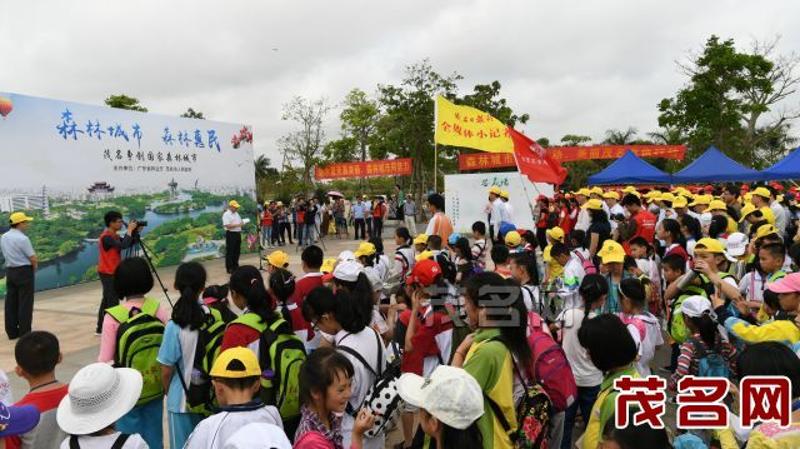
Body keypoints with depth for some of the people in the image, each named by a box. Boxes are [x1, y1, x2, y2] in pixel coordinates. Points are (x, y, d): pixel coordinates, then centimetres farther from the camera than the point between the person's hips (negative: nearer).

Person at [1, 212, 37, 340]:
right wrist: (34, 267, 5)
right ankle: (24, 333, 2)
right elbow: (33, 259, -16)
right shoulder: (22, 238, -18)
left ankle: (12, 331, 18)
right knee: (25, 303, -1)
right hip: (24, 271, -8)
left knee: (11, 302, 12)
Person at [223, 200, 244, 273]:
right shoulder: (226, 214, -11)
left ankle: (235, 266, 25)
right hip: (231, 234, -8)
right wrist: (238, 225, -22)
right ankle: (229, 268, 2)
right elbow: (228, 226, -20)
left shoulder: (236, 213, 16)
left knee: (237, 251, 14)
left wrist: (242, 223, 2)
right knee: (230, 252, -3)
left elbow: (240, 222, 24)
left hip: (238, 234, 8)